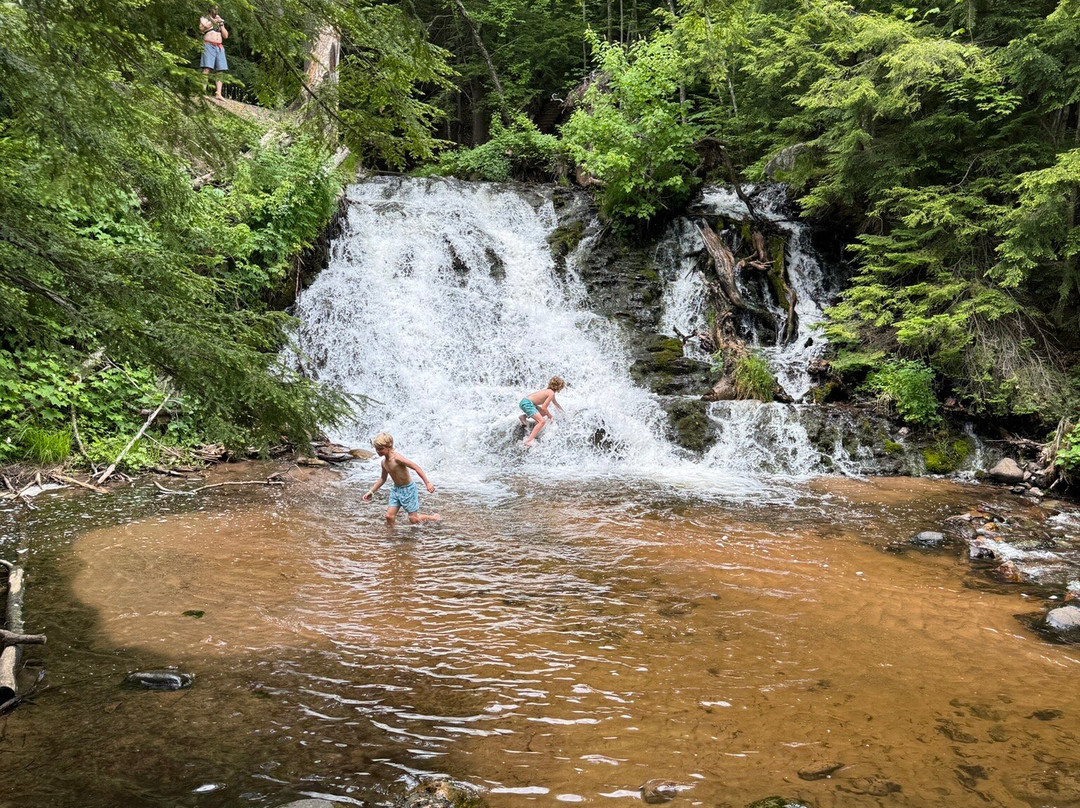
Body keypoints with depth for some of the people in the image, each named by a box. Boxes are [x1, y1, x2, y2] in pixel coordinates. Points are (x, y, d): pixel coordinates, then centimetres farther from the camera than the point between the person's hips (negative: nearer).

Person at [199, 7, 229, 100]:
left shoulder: (220, 21, 24)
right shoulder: (204, 19, 11)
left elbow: (226, 36, 16)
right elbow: (202, 29, -8)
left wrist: (221, 25, 3)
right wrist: (213, 22, -7)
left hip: (219, 47, 5)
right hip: (208, 45, -5)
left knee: (220, 71, -5)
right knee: (207, 69, -17)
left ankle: (218, 93, -8)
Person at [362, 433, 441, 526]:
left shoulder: (397, 458, -25)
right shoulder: (384, 462, 0)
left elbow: (416, 468, -26)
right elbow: (383, 479, 18)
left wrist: (427, 483, -30)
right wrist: (371, 491, 17)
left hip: (408, 489, -7)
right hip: (396, 489, 7)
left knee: (413, 519, 1)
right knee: (389, 516, -1)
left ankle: (435, 517, 24)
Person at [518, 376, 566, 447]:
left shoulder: (549, 391, 19)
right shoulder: (551, 393, -10)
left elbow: (555, 403, 39)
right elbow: (544, 407, -14)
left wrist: (564, 411, 49)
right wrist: (550, 416, 2)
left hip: (526, 402, 10)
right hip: (526, 403, -10)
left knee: (544, 413, 27)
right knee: (542, 421, -20)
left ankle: (524, 417, 19)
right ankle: (529, 441, -31)